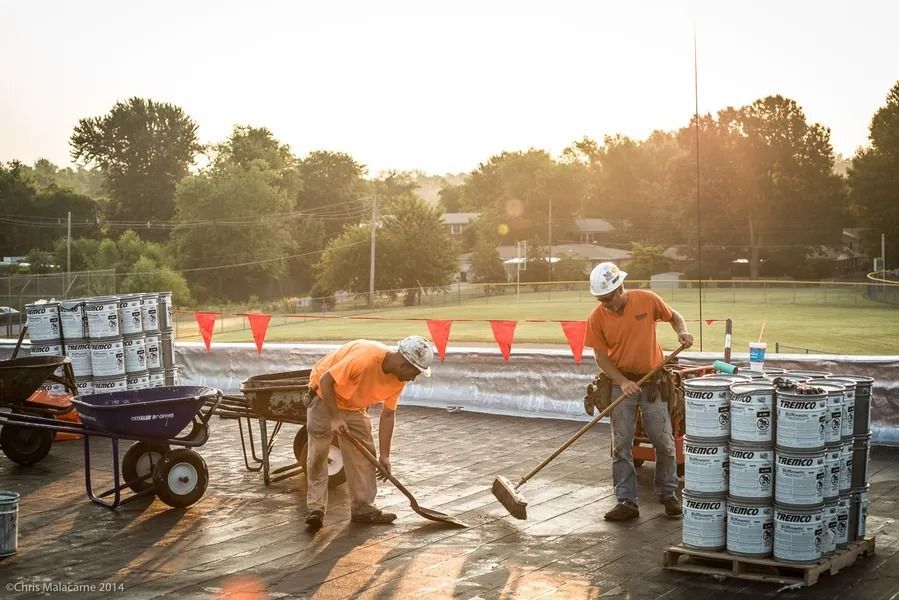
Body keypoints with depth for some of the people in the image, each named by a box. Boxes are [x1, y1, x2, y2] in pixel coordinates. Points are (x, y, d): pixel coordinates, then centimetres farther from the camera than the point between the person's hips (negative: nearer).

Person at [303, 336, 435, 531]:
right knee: (318, 453, -10)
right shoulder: (364, 357, -37)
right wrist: (335, 418, -28)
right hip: (325, 397, -7)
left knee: (363, 454, 2)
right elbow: (326, 381, -30)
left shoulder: (398, 379, -14)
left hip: (355, 406, 7)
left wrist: (384, 456, -8)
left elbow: (388, 415, -7)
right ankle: (316, 508, -5)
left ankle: (363, 507, 7)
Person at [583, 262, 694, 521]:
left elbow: (673, 315, 8)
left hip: (653, 382, 0)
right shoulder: (596, 317, -9)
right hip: (621, 385, 1)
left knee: (664, 443, 5)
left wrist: (682, 331, -13)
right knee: (620, 446, 0)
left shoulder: (647, 300, -10)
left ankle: (668, 494, 22)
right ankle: (626, 502, 7)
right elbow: (601, 356, -5)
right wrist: (622, 382, -17)